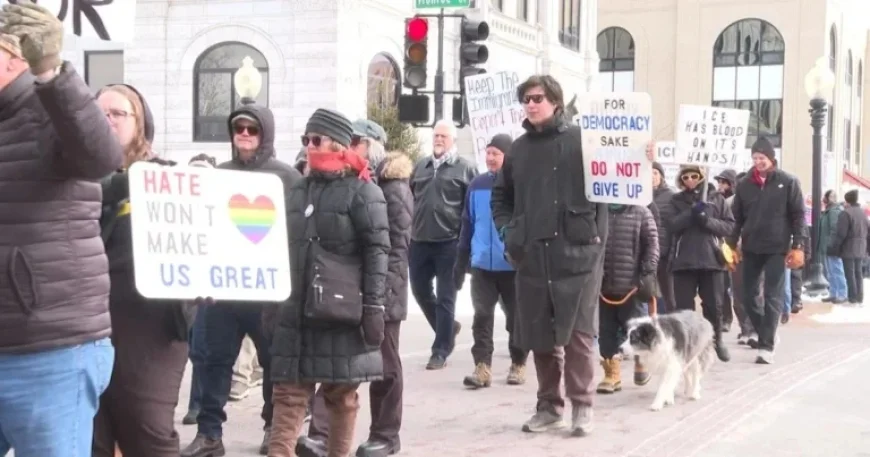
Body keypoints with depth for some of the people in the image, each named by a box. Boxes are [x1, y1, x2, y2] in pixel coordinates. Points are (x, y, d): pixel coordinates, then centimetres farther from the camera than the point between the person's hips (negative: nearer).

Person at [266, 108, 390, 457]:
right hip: (296, 310, 6)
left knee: (341, 393, 6)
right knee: (288, 391, 0)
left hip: (341, 311, -5)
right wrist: (272, 301, 17)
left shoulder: (362, 191, -4)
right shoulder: (298, 191, 16)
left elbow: (377, 252, -10)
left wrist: (373, 306, -16)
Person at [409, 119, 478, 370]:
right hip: (419, 241, 5)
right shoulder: (421, 166, 13)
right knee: (420, 290, 10)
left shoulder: (465, 168, -1)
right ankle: (447, 328, 32)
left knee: (445, 298, 1)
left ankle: (440, 351, 9)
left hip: (449, 242, -5)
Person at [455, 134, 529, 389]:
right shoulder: (477, 185, 7)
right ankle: (482, 367, 2)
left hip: (514, 265, -3)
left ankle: (518, 365, 21)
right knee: (482, 316, 0)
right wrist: (460, 263, 11)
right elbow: (467, 225, 12)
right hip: (482, 265, 3)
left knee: (515, 317, 9)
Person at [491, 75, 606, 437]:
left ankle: (582, 406, 9)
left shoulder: (581, 140, -1)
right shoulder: (519, 148, 13)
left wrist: (597, 233, -13)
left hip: (577, 251, -4)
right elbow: (501, 196, 23)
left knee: (578, 332, -1)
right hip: (532, 255, 5)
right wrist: (508, 232, 9)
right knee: (539, 334, 9)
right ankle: (549, 405, 21)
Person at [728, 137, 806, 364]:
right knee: (748, 296, 7)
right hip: (751, 249, 4)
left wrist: (798, 246, -9)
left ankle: (766, 346, -4)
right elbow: (737, 217, 10)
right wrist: (732, 245, 5)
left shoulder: (788, 182, -2)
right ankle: (766, 334, 27)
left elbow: (798, 215, -3)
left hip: (777, 249, -4)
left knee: (773, 298, -5)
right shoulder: (744, 184, 6)